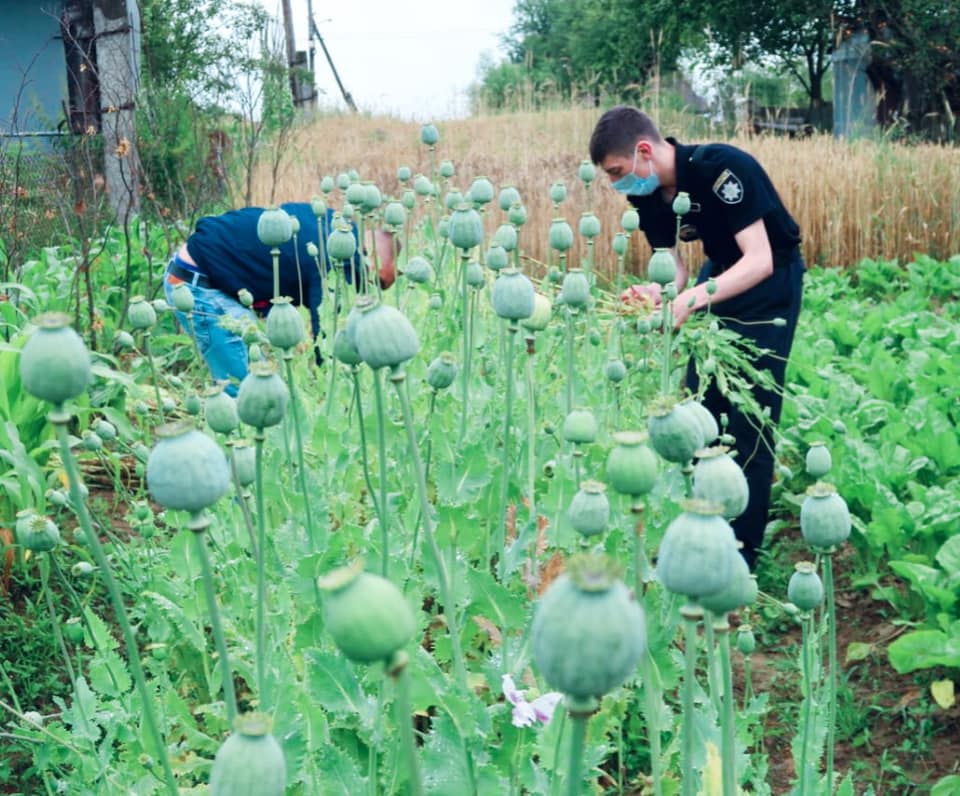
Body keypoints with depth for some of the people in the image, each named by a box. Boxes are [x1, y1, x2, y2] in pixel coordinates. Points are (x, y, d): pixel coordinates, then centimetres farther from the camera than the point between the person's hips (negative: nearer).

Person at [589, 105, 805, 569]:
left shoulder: (722, 168, -31)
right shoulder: (647, 195, -9)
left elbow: (760, 261, -33)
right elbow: (675, 268, -4)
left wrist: (692, 300, -44)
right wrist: (654, 295, -26)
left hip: (769, 282, -7)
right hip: (721, 271, 7)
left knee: (748, 419, -9)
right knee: (699, 408, 6)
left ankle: (740, 557, 2)